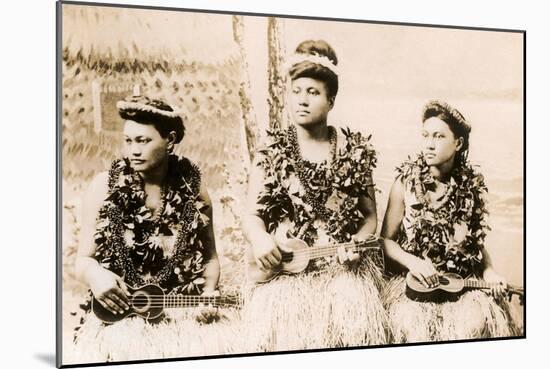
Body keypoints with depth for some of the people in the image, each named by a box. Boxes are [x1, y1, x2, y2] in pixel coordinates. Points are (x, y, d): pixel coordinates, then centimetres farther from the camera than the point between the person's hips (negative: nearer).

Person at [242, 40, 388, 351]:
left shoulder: (355, 151, 7)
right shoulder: (272, 152, 5)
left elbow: (369, 217, 13)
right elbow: (252, 215, 4)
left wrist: (357, 244, -6)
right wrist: (259, 239, -17)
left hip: (342, 265, 1)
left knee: (355, 320, -21)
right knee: (281, 323, -21)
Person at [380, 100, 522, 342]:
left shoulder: (472, 186, 3)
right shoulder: (406, 183, -3)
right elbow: (386, 239, 2)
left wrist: (488, 270, -2)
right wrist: (413, 262, -14)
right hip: (414, 281, -1)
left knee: (474, 323, -26)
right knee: (414, 323, -29)